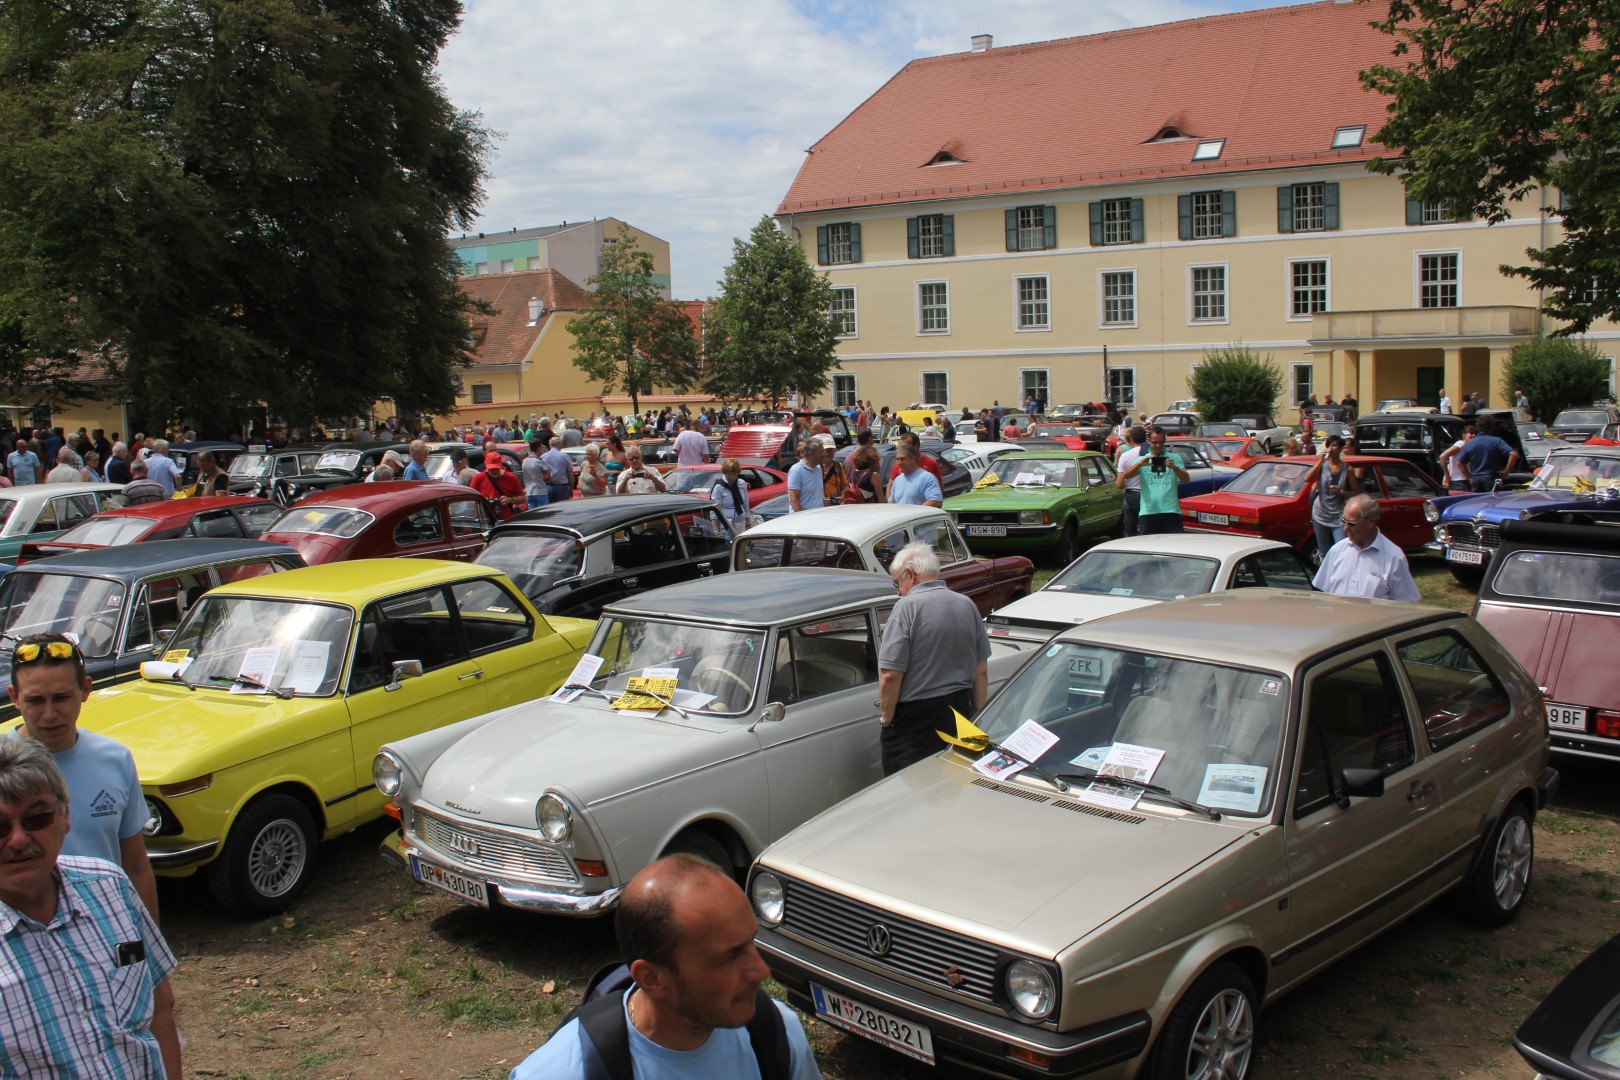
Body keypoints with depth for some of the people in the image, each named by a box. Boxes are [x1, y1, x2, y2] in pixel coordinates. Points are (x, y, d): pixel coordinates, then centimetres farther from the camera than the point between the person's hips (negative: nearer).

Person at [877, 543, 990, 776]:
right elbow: (981, 672, 11)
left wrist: (887, 719, -5)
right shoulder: (967, 606, 6)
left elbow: (890, 676, -17)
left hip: (915, 717, -6)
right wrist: (977, 714, 19)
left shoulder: (907, 607, -13)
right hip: (960, 711, 6)